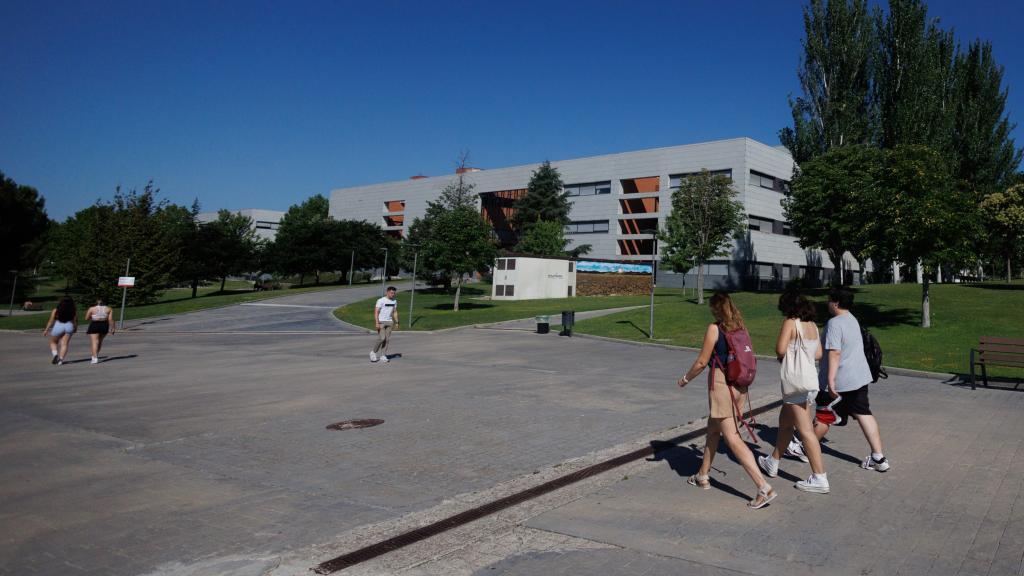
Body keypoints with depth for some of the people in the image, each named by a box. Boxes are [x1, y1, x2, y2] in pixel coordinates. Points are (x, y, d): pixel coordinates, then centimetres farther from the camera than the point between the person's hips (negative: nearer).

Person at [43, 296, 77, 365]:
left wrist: (46, 330, 6)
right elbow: (75, 321, 0)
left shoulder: (56, 311, -4)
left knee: (53, 342, 19)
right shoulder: (74, 311, -3)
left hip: (58, 326, -1)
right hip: (69, 326, 1)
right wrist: (75, 328, 17)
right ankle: (61, 359, -4)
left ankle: (55, 354, -3)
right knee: (64, 344, 4)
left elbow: (51, 321, -2)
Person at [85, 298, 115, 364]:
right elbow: (110, 319, -3)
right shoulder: (108, 309, 4)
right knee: (100, 341, 20)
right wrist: (112, 328, -2)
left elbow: (86, 318, 2)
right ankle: (96, 355, 27)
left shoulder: (92, 309, -1)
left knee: (95, 342, -5)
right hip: (104, 326, 3)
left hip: (94, 326, -3)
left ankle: (95, 358, -15)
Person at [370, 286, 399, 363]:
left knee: (387, 339, 2)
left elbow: (395, 312, 16)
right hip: (381, 322, -6)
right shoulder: (381, 300, -11)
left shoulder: (394, 301, 8)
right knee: (381, 338, -12)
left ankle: (383, 356, 8)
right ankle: (374, 353, 7)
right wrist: (377, 323, -21)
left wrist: (396, 323, 10)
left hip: (389, 322, 6)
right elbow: (376, 312, -14)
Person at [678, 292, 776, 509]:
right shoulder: (740, 327, 7)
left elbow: (702, 361, -9)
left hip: (721, 384, -8)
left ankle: (764, 488, -11)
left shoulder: (714, 328, -11)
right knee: (713, 429, 22)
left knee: (732, 438, -6)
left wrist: (686, 378, 6)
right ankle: (702, 476, 34)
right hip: (739, 384, 8)